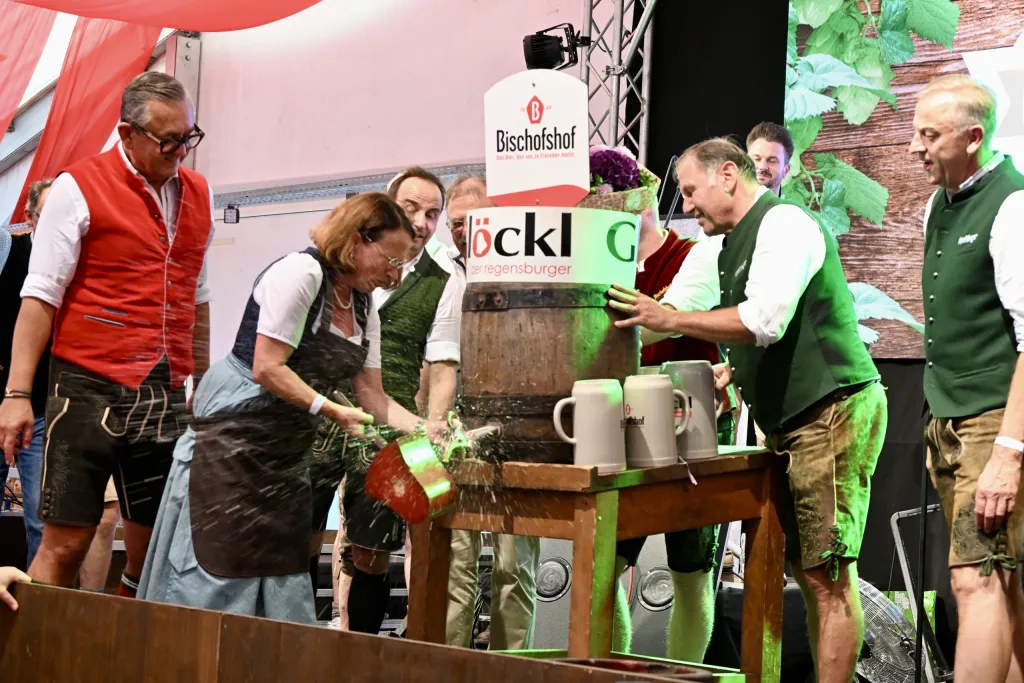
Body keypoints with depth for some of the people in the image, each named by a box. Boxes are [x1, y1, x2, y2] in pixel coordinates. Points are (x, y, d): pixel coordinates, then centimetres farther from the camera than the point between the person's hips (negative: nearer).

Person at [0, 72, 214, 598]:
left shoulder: (199, 196, 13)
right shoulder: (80, 188, -3)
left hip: (167, 397, 5)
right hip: (90, 390, -5)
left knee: (155, 547, 6)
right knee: (65, 544, -5)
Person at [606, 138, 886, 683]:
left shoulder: (784, 224, -10)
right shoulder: (733, 247, 19)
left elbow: (765, 320, -23)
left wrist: (668, 320, -18)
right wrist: (735, 370, 9)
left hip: (832, 413, -10)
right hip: (790, 423, 10)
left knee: (827, 575, -9)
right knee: (807, 572, 9)